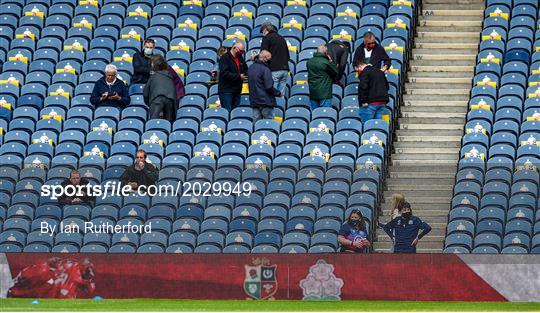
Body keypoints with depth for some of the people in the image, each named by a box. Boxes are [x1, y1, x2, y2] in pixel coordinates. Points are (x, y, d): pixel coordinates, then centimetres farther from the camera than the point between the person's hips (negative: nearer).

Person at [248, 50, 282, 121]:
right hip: (266, 101, -7)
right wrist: (278, 93, -3)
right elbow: (269, 87, -19)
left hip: (254, 100, 7)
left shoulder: (251, 68, 9)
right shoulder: (265, 70, -16)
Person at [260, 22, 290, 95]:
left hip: (274, 70, -7)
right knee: (281, 94, 6)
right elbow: (288, 56, 26)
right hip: (285, 69, 7)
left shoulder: (267, 38, 0)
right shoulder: (282, 38, 21)